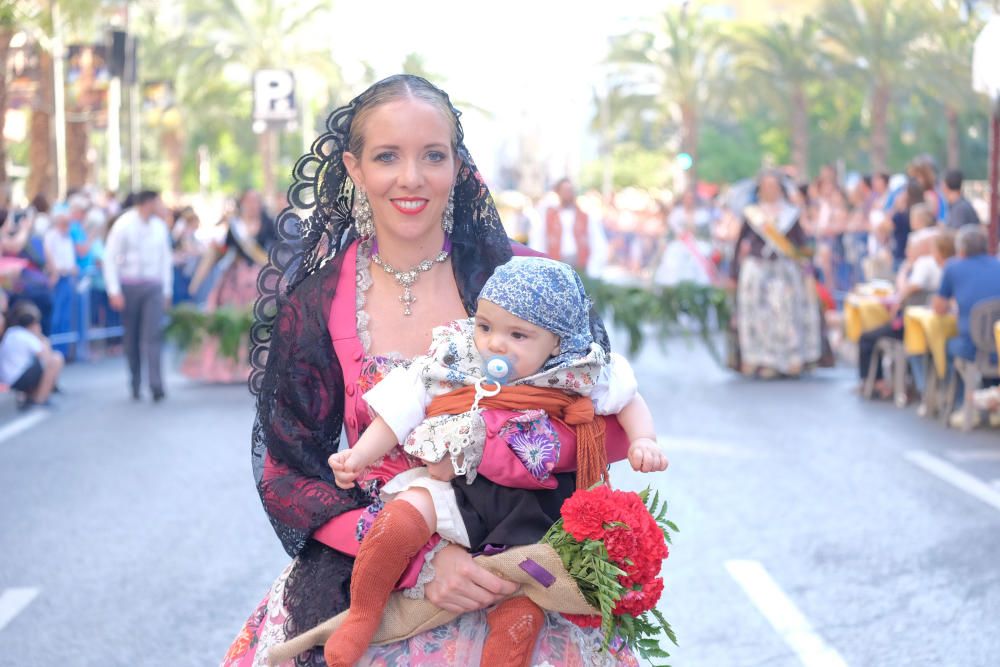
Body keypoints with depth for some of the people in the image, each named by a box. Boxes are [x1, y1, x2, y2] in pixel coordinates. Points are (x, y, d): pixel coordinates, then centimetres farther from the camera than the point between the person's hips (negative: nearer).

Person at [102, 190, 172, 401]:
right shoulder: (123, 225, -7)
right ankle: (135, 384, 17)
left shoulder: (160, 227, 5)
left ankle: (156, 384, -16)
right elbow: (110, 258, -6)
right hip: (129, 286, -2)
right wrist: (114, 291, -11)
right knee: (132, 337, 6)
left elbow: (166, 258, 13)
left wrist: (167, 289, 11)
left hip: (153, 286, 2)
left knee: (154, 335, -11)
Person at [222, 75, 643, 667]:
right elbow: (288, 473, 0)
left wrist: (504, 448, -21)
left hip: (515, 581, 1)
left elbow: (613, 423, -1)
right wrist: (419, 560, -14)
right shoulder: (314, 306, 2)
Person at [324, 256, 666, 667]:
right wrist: (361, 454, -6)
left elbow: (628, 400, 11)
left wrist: (642, 442, -6)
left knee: (523, 603, -16)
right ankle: (362, 617, -7)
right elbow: (401, 410, 3)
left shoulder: (575, 376, -2)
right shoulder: (452, 362, -1)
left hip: (528, 511, 0)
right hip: (458, 490, 0)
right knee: (403, 516, -27)